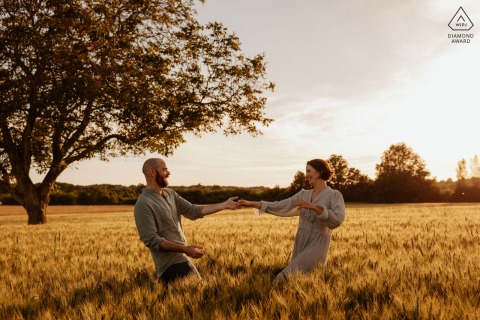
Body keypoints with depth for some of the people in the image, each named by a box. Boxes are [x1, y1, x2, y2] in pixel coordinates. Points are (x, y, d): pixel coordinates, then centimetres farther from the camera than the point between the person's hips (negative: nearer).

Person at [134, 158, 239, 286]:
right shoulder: (143, 204, -15)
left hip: (183, 260, 8)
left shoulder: (170, 194, 11)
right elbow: (151, 240, -19)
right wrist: (185, 249, -25)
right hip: (171, 266, -8)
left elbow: (193, 211, 9)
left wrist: (224, 205, 5)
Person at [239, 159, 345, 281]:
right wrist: (252, 204, 4)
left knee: (283, 278, -22)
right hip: (300, 244, 7)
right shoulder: (303, 194, 16)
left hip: (317, 245, -7)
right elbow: (280, 207, 10)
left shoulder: (335, 195, -2)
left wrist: (313, 206, -24)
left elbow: (337, 220, -19)